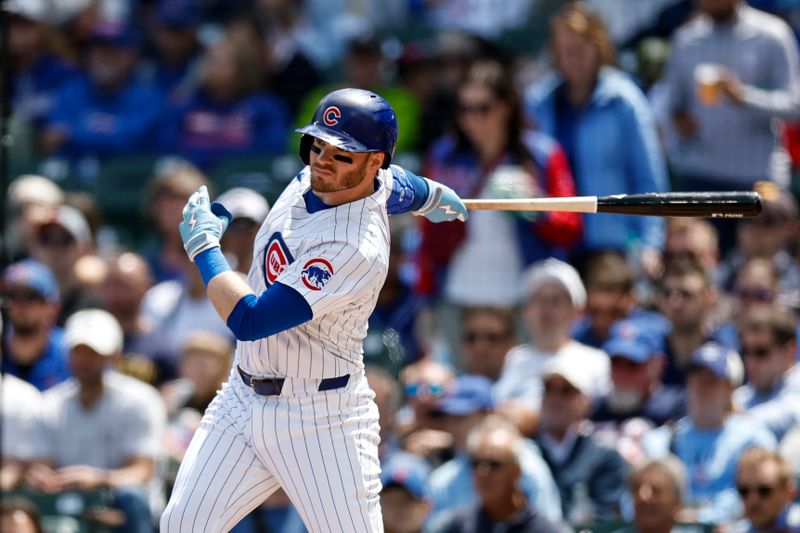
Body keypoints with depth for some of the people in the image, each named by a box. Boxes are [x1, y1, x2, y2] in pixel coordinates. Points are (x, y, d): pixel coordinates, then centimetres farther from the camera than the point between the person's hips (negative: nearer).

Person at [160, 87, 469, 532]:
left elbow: (250, 320, -32)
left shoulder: (356, 249, -28)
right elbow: (404, 187, 22)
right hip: (243, 398, 8)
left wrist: (204, 244, -18)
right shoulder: (316, 179, -2)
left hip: (321, 422, -8)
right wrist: (432, 196, 47)